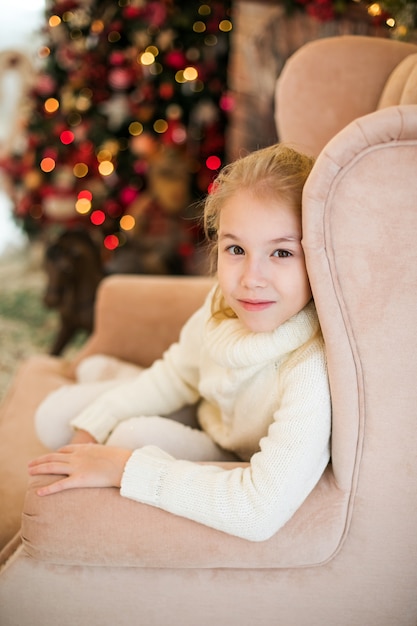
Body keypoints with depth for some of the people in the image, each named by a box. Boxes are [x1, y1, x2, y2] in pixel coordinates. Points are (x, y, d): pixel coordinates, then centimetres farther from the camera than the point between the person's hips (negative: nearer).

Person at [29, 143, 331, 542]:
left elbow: (259, 511, -44)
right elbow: (177, 376, 2)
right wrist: (92, 427, -9)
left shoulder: (314, 365, -39)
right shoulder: (225, 303, -19)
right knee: (57, 417, 0)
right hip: (210, 429, 5)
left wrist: (122, 466, -36)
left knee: (135, 434, -24)